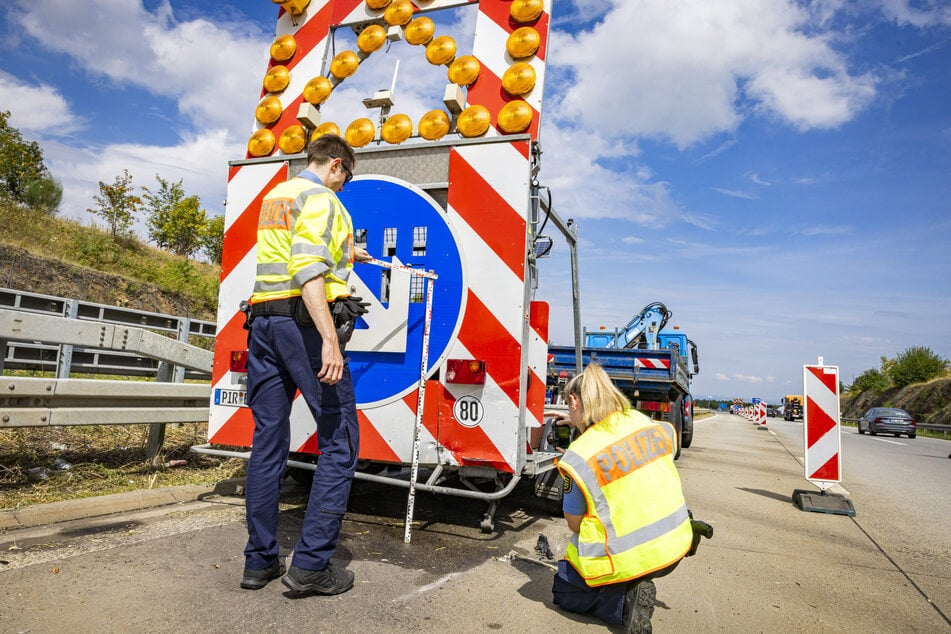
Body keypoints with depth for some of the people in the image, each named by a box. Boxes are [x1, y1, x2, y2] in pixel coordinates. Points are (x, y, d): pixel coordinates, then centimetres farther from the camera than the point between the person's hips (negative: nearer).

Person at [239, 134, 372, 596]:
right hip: (303, 321, -9)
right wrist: (329, 340, -25)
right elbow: (308, 271, -20)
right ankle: (311, 565, -3)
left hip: (263, 322, 9)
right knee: (339, 441, -3)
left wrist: (343, 252, 57)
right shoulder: (319, 198, -5)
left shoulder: (274, 197, 24)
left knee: (267, 440, 10)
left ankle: (260, 561, 17)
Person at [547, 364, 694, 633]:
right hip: (674, 547, 6)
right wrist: (580, 422, 24)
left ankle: (625, 599, -3)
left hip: (626, 558, -6)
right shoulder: (647, 423, -5)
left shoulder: (578, 457, -20)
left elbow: (574, 524, -7)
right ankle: (635, 585, 19)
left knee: (563, 590, 22)